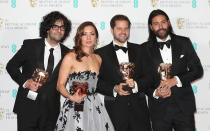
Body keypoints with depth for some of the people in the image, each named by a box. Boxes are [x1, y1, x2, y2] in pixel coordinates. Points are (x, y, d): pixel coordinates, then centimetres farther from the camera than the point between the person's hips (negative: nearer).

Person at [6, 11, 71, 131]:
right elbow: (11, 66, 3)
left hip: (51, 109, 2)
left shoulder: (66, 53, 5)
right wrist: (25, 82, -11)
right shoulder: (30, 45, 0)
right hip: (28, 106, -2)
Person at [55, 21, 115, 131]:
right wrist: (71, 97, -21)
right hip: (75, 108, -4)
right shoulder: (70, 57, -4)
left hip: (95, 106, 5)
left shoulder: (98, 59, 11)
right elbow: (60, 85, -5)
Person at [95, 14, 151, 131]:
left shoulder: (139, 50, 12)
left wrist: (136, 84, -12)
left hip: (139, 108, 2)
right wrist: (114, 89, -14)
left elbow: (148, 77, 7)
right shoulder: (101, 53, 5)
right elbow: (96, 82, 0)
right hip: (115, 110, -2)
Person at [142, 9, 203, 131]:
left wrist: (176, 80, -12)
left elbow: (198, 70, 3)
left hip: (184, 106, 1)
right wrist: (155, 92, -16)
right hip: (159, 108, -1)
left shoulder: (184, 43, 3)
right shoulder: (145, 48, 1)